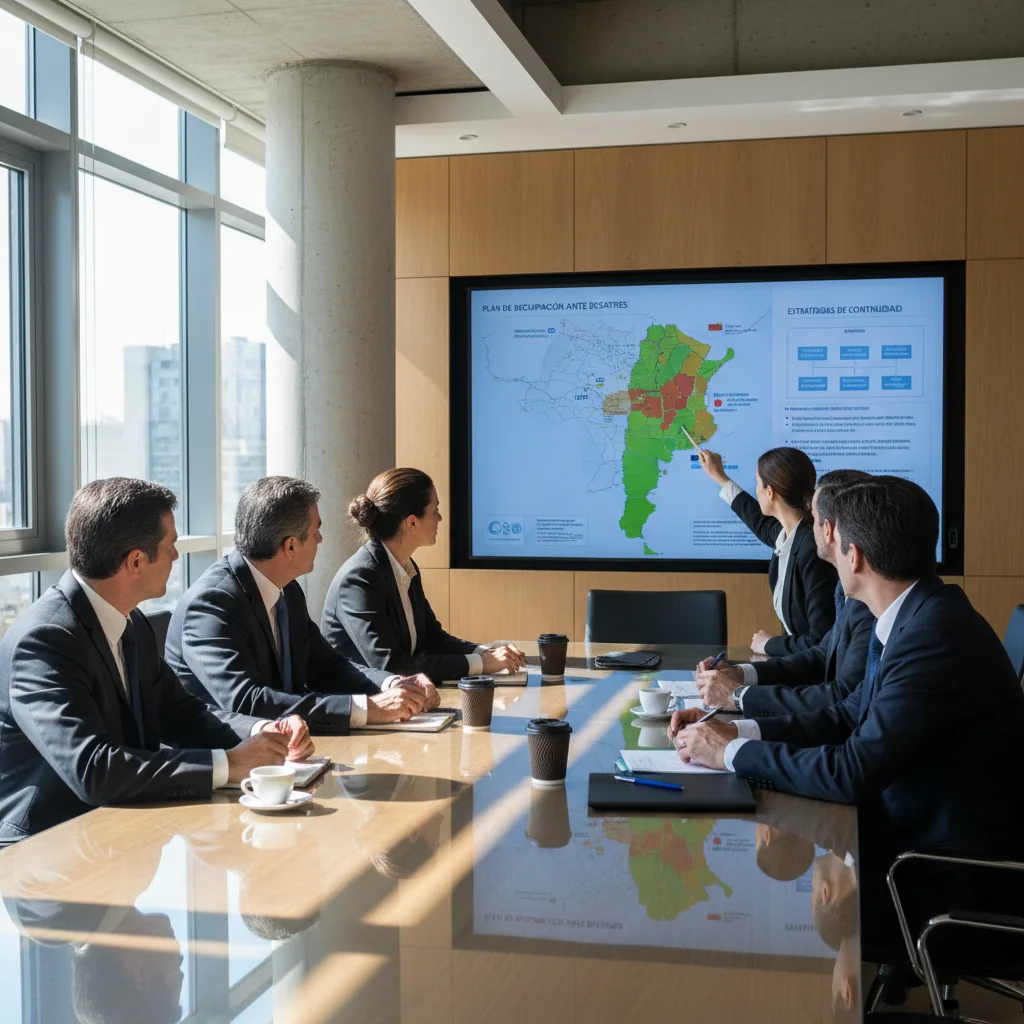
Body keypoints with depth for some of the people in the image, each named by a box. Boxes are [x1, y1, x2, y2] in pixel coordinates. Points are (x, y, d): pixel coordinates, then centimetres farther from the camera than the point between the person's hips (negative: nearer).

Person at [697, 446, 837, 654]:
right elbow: (762, 525, 25)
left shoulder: (812, 549, -27)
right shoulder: (785, 533, -2)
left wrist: (769, 645, -10)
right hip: (796, 655, 7)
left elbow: (822, 641, -26)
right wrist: (720, 477, 33)